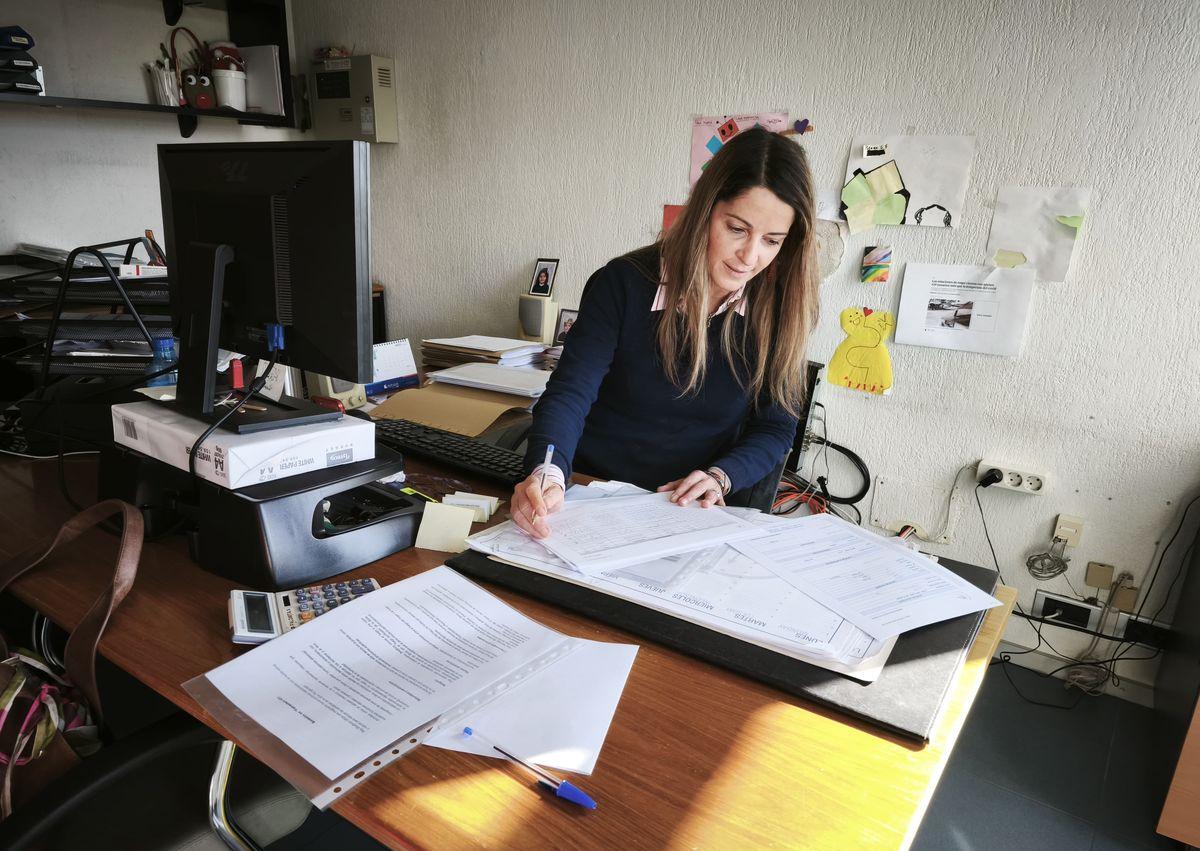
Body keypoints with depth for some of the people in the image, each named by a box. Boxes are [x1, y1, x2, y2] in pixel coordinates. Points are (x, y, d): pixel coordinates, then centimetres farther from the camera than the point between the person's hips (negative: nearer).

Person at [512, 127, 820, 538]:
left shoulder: (778, 308, -2)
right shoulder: (623, 284, -8)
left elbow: (776, 425, 5)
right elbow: (570, 393, -16)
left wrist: (721, 477, -15)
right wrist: (547, 475, -36)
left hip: (697, 517, 2)